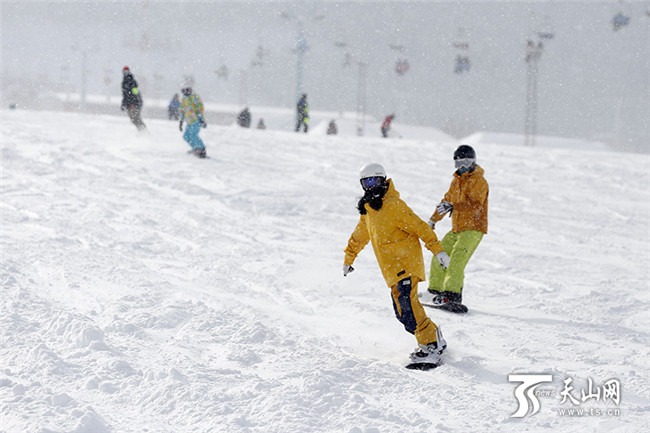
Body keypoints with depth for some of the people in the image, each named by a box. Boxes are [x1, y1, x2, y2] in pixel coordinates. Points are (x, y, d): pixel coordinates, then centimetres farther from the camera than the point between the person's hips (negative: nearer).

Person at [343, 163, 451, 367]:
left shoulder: (394, 205, -11)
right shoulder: (368, 209, 16)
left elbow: (419, 227, -14)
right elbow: (360, 236, 31)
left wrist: (437, 250, -18)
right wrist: (348, 258, 40)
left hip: (406, 263, -8)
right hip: (392, 270, 8)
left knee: (407, 305, -20)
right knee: (402, 311, 2)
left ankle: (430, 346, -19)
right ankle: (435, 337, 11)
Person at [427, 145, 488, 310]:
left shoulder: (479, 181, -10)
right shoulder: (457, 180, 17)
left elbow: (475, 205, -24)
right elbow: (447, 200, 27)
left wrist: (453, 207, -36)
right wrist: (433, 220, 26)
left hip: (473, 229, -9)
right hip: (457, 228, 9)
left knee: (457, 259, -22)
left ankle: (452, 294, -28)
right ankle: (435, 290, 16)